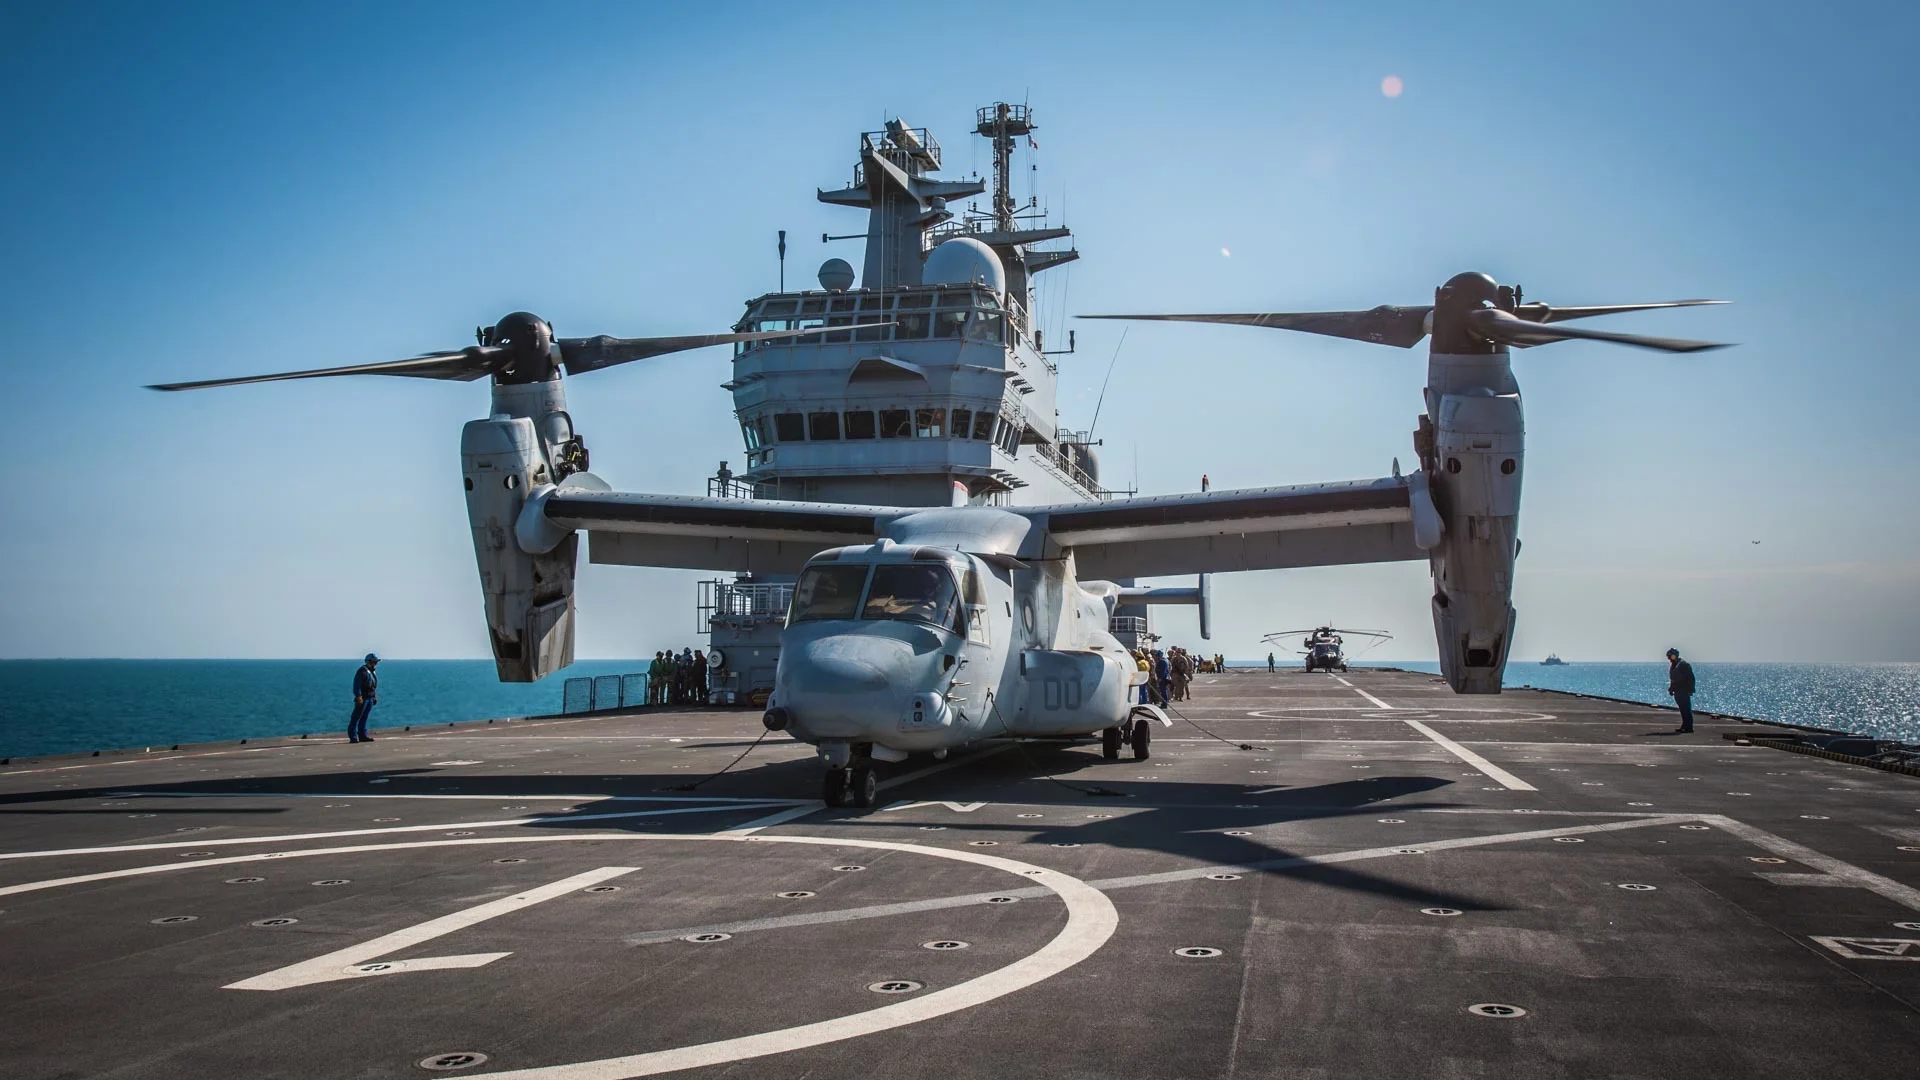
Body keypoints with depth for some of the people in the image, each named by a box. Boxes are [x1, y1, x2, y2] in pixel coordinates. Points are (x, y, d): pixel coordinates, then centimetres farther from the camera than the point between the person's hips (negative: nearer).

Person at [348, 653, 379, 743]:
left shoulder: (372, 671, 17)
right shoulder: (362, 671, -13)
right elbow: (357, 685, -18)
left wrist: (375, 696, 20)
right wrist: (359, 697, -24)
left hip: (370, 698, 9)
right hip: (363, 698, -9)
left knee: (364, 718, 11)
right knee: (356, 717, -6)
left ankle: (363, 735, 14)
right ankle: (353, 737, -7)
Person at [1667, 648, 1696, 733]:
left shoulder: (1684, 665, -10)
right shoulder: (1672, 666, 16)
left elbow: (1691, 678, -13)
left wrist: (1690, 690, -17)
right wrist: (1671, 689, 14)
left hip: (1684, 691, -8)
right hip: (1677, 692, 8)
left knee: (1686, 709, -7)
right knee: (1683, 710, 11)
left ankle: (1688, 727, -7)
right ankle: (1684, 726, 15)